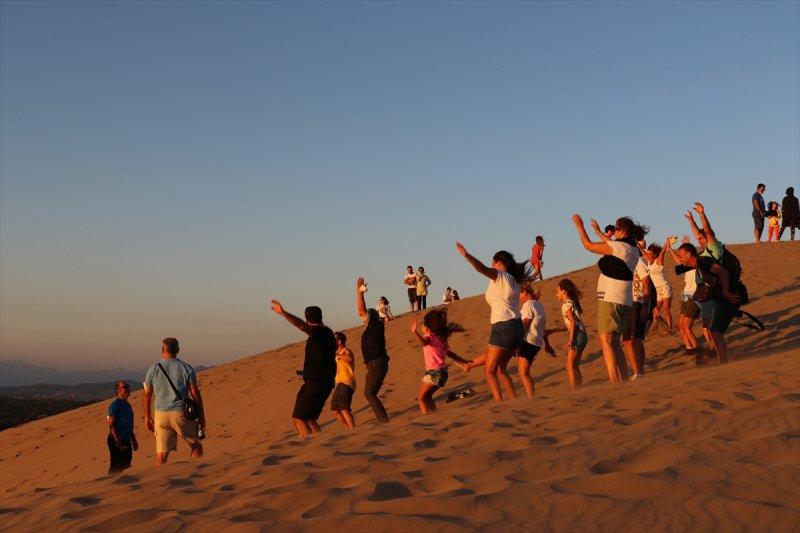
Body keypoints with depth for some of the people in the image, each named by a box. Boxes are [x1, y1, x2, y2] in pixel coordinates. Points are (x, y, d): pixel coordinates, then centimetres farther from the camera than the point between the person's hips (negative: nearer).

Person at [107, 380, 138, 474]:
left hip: (126, 440, 9)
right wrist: (118, 441, -23)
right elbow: (111, 425, -19)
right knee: (116, 467, -7)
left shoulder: (127, 404, 14)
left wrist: (134, 440, 24)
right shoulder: (114, 405, -13)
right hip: (116, 441, -9)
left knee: (126, 466, 12)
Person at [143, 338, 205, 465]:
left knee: (161, 452, 3)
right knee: (196, 445, 14)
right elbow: (195, 394, -2)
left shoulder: (153, 369, 3)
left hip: (161, 414, 2)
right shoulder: (186, 368, -1)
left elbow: (147, 395, 8)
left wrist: (147, 416, 19)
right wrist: (201, 416, 5)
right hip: (181, 413, -1)